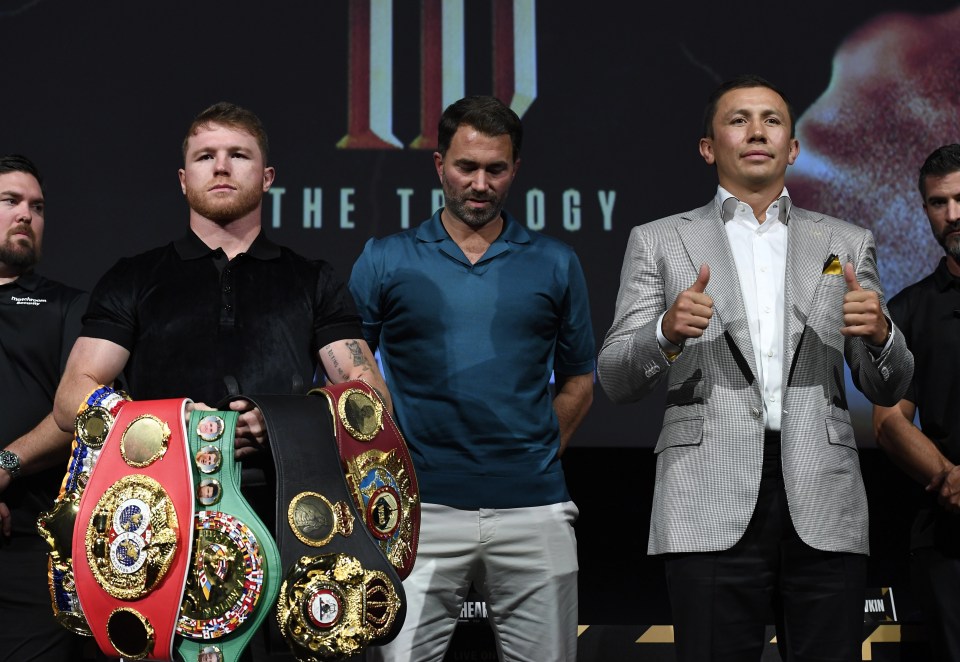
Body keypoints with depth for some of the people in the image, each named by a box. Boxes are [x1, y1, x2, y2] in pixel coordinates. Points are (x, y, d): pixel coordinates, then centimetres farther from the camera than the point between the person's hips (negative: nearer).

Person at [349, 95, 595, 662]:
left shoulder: (556, 264, 9)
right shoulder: (386, 261, 5)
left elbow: (579, 381, 16)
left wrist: (537, 460, 6)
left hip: (533, 509, 1)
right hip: (421, 509, -1)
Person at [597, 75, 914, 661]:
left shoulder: (848, 245, 17)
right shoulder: (659, 242, 12)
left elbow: (888, 390, 15)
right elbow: (616, 381, 6)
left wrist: (879, 335, -8)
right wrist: (668, 333, -15)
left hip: (823, 505, 2)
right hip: (712, 508, -1)